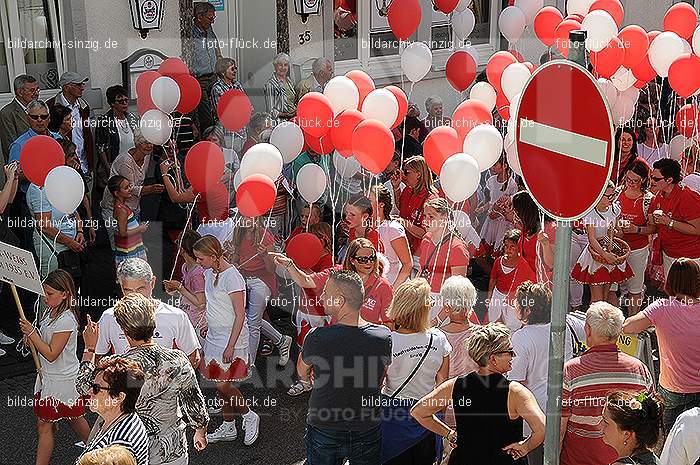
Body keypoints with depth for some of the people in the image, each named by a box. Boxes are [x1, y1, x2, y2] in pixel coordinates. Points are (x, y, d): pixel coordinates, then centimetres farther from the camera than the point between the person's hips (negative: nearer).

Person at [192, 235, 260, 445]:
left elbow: (240, 315, -20)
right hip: (214, 337, 8)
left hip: (231, 339, -8)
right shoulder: (209, 273, 5)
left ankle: (249, 417, 15)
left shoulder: (231, 277, -21)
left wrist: (230, 346, -21)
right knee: (221, 385, 14)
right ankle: (228, 428, 27)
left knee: (223, 385, -7)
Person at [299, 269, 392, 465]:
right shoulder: (384, 336, -17)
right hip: (368, 432, 2)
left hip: (323, 430, -1)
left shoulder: (317, 338, -24)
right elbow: (380, 381, 1)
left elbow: (303, 375, -3)